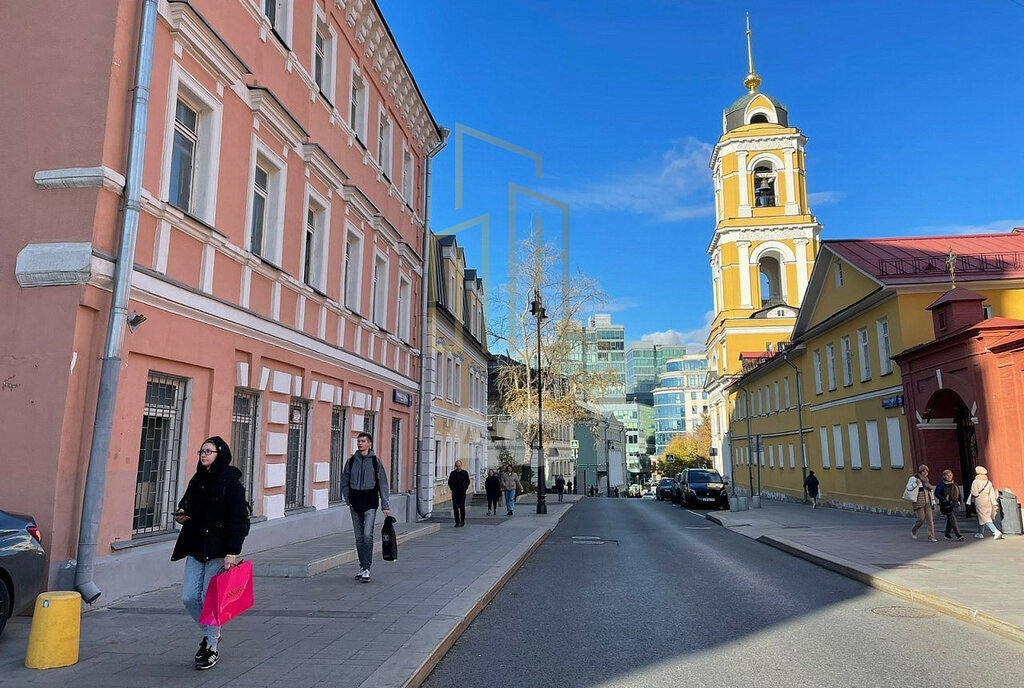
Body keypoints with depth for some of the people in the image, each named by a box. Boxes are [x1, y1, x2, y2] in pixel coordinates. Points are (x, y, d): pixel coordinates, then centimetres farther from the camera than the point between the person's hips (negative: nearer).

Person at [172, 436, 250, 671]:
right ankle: (209, 633, 32)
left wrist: (232, 552, -19)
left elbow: (239, 520, -14)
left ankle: (211, 648, 16)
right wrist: (182, 516, 0)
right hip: (195, 548, 7)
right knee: (189, 597, 7)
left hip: (218, 551, -7)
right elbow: (187, 506, 25)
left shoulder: (231, 482, -11)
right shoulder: (197, 480, 11)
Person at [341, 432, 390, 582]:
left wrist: (385, 506, -5)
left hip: (370, 502, -3)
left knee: (367, 535, -14)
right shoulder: (351, 461, 5)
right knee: (359, 537, 9)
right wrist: (348, 499, 3)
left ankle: (366, 569, -8)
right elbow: (344, 482, 14)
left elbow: (383, 484, -1)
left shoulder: (376, 461, -2)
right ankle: (362, 567, 21)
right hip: (355, 503, 3)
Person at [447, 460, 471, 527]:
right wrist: (452, 488, 0)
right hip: (455, 493, 2)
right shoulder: (452, 473, 5)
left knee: (462, 507, -6)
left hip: (462, 492, -2)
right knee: (455, 508, 0)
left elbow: (468, 482, 9)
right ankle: (457, 522, 6)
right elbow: (449, 482, 12)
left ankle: (462, 520, 12)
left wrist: (465, 488, -1)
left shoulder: (465, 473, 3)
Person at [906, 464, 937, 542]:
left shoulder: (926, 480, 14)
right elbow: (908, 487, -17)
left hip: (927, 502, 6)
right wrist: (916, 483, -32)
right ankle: (913, 531, 20)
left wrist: (933, 501, 18)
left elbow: (930, 491, 23)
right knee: (921, 519, -7)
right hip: (919, 502, -6)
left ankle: (931, 537, 0)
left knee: (930, 519, -2)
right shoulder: (914, 478, -6)